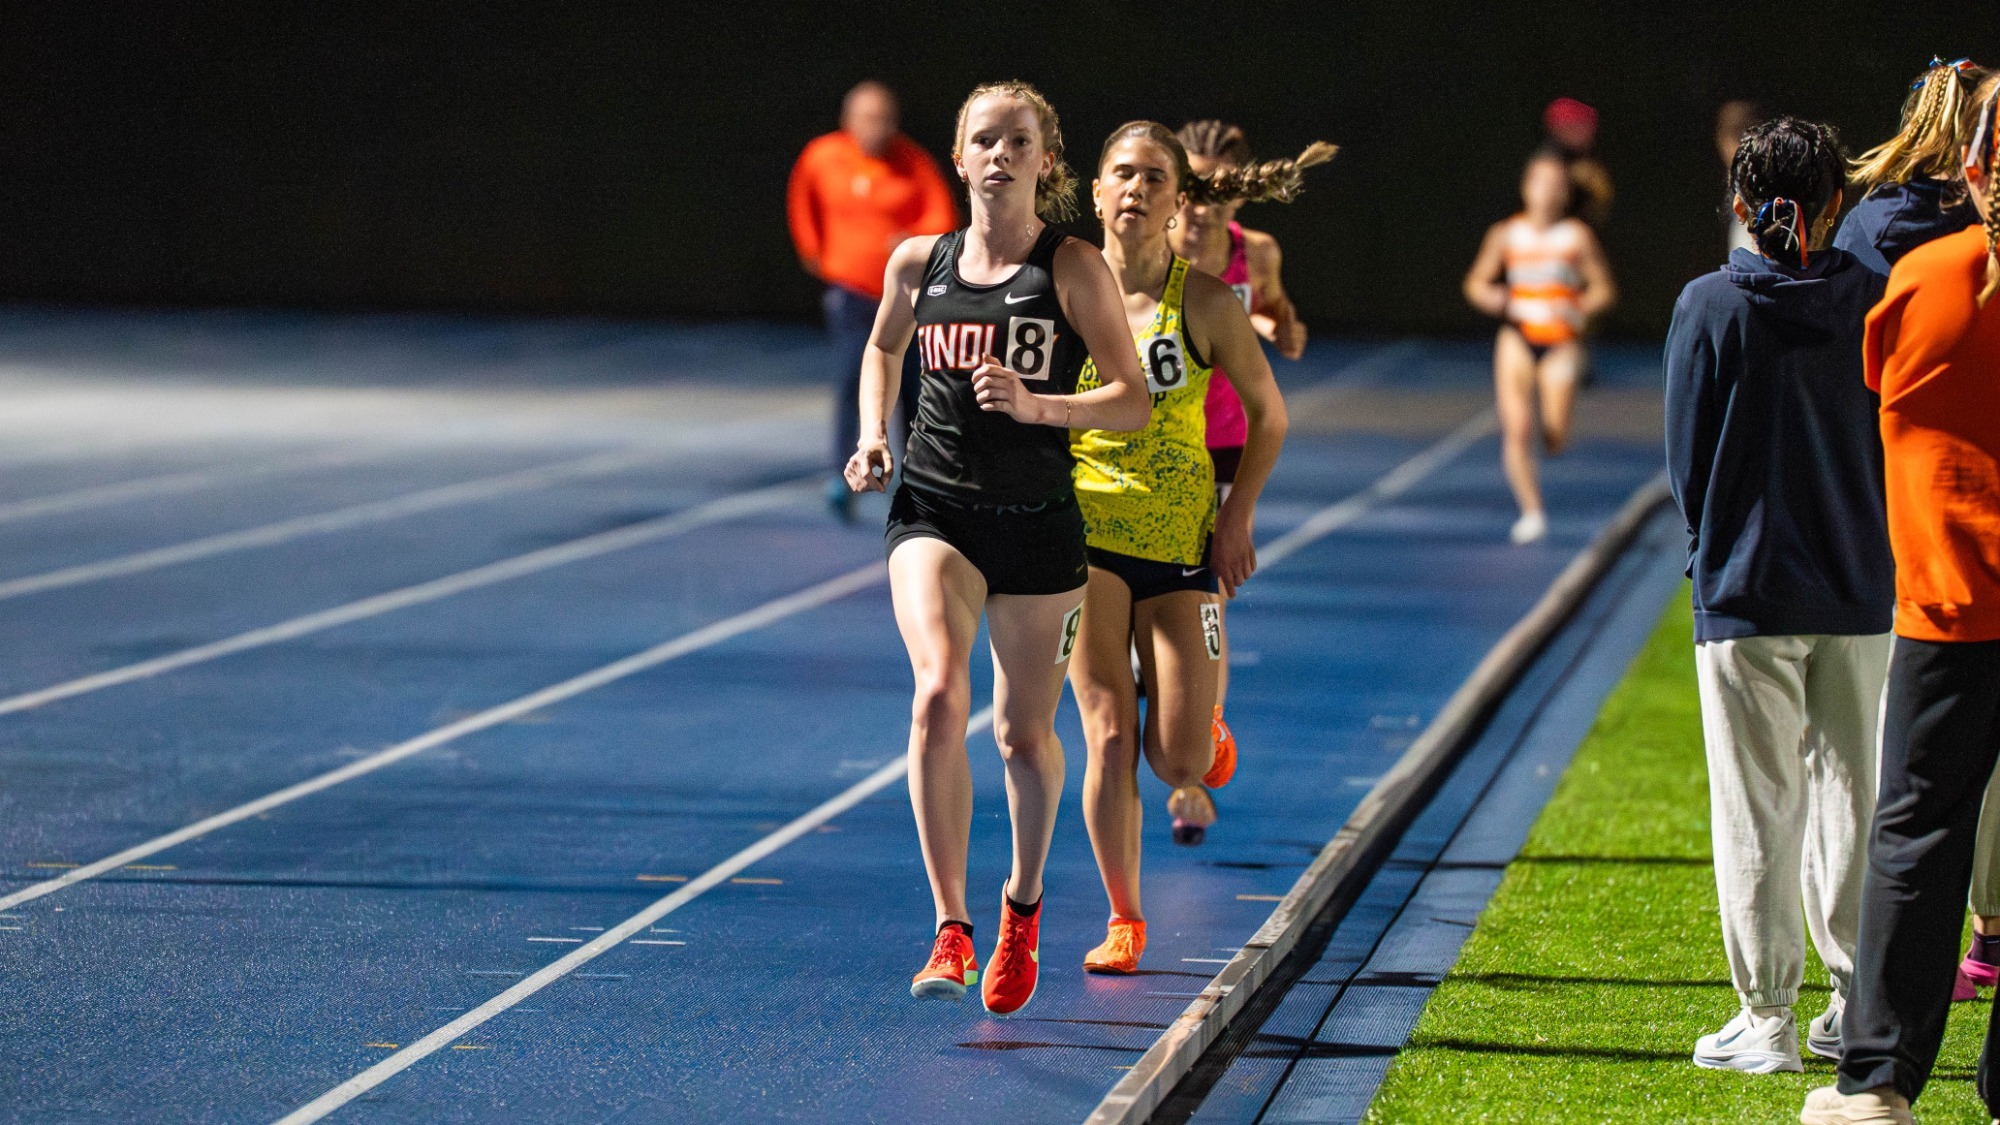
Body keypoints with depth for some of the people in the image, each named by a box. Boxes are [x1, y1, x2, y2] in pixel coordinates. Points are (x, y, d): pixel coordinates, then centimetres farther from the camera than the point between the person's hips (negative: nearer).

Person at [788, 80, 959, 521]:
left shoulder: (913, 162, -7)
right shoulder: (822, 158, -3)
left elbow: (944, 217, -12)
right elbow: (801, 200, 17)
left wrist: (915, 238, -31)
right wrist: (811, 250, 12)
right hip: (851, 290, -1)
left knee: (915, 385, 5)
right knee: (851, 379, -15)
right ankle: (843, 478, -15)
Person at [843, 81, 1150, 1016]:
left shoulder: (1074, 269, -5)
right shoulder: (918, 263, 4)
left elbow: (1133, 401, -6)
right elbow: (884, 347, 25)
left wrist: (1036, 404, -21)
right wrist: (873, 435, 9)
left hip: (1038, 519, -1)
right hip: (935, 509, 1)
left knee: (1024, 731, 8)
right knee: (939, 695, -21)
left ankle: (1024, 900, 37)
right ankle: (950, 931, -19)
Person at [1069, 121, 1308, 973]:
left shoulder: (1206, 301, -6)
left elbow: (1268, 413, 5)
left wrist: (1238, 519, -2)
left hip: (1180, 541, 0)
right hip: (1083, 531, 0)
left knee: (1178, 764, -4)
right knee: (1110, 738, -8)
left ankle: (1206, 733, 34)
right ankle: (1123, 920, 6)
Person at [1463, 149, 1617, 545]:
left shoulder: (1578, 237, -2)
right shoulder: (1506, 235, 2)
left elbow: (1604, 290, 1)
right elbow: (1476, 282, 9)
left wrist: (1579, 308, -18)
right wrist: (1491, 298, -14)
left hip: (1561, 343, -1)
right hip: (1517, 339, 1)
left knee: (1555, 440, -6)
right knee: (1516, 429, -15)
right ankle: (1531, 512, -8)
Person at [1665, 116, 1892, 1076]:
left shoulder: (1710, 307, -7)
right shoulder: (1873, 303, -2)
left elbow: (1688, 457, -2)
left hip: (1747, 593, -2)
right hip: (1861, 589, 2)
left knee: (1759, 806, 3)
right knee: (1855, 792, 12)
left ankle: (1767, 1017, 5)